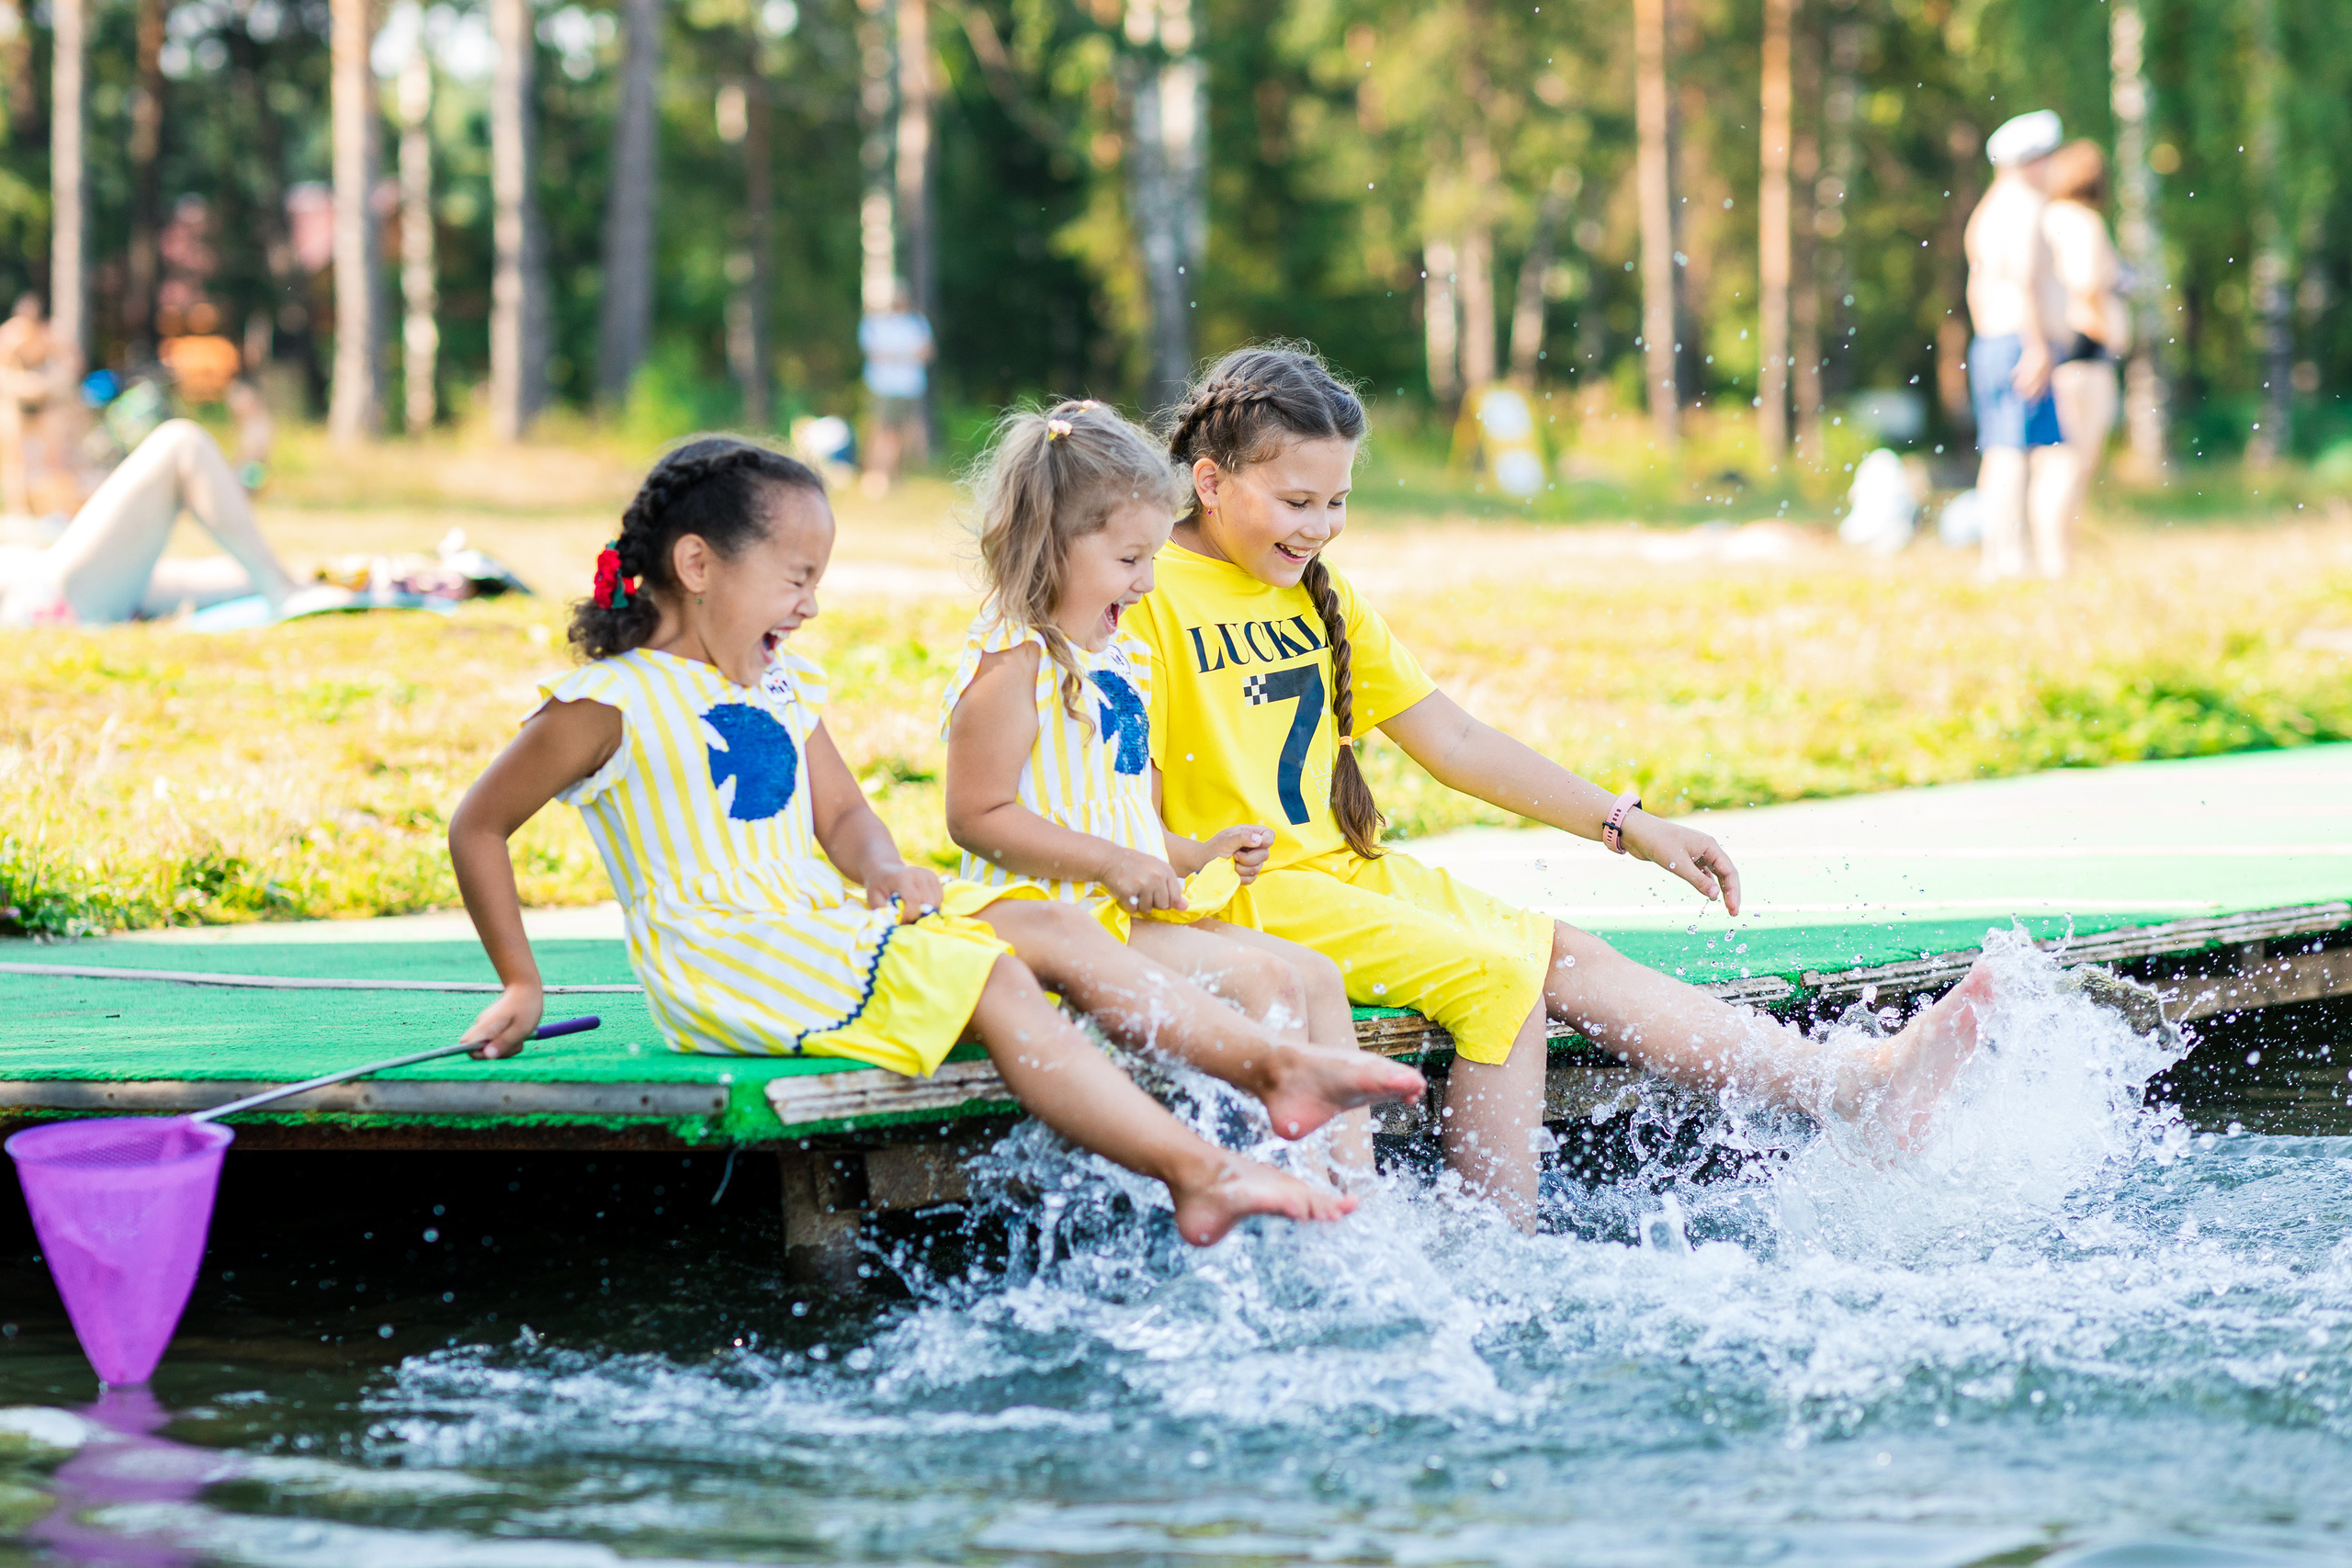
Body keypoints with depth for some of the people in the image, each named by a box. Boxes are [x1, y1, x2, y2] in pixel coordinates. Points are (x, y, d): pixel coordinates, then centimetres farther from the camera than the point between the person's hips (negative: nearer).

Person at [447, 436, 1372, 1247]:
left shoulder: (779, 688, 16)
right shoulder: (610, 704, -9)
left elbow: (843, 817, 20)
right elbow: (477, 827, -5)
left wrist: (887, 872, -4)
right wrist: (521, 985, -7)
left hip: (823, 917, 9)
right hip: (723, 962, -9)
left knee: (1046, 926, -5)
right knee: (994, 985, -22)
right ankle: (1196, 1172, -31)